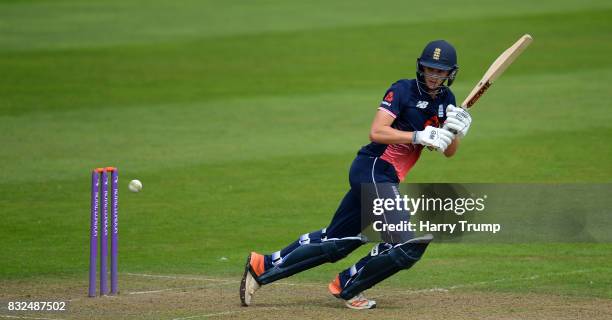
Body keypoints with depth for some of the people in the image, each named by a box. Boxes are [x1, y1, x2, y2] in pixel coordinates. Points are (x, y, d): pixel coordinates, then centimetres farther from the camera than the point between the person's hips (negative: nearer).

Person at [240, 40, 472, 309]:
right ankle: (346, 287, -2)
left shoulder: (446, 100, 13)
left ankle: (263, 266, 21)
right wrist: (418, 137, -27)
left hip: (378, 178, 8)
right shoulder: (403, 90, -10)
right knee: (405, 244, -19)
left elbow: (449, 152, 11)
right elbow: (376, 132, -20)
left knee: (335, 242, 12)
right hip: (374, 169, -8)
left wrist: (455, 131, -10)